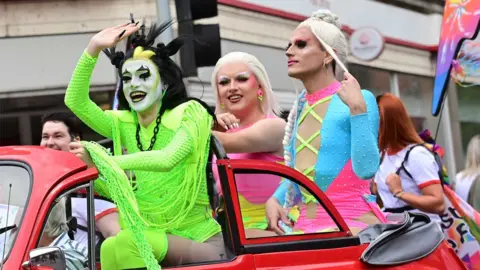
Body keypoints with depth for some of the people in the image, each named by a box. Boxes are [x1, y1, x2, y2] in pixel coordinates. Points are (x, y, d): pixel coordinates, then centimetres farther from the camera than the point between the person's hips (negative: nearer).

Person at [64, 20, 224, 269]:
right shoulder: (122, 124, 11)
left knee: (124, 245, -31)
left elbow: (168, 158, -23)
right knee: (112, 248, -28)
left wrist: (106, 161, -23)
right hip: (151, 238, 5)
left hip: (197, 241, -5)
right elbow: (75, 101, -2)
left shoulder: (189, 113, -4)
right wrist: (92, 50, -11)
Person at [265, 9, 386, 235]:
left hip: (352, 223, -6)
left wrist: (357, 108, -20)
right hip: (306, 225, 6)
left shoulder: (360, 99, -5)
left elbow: (366, 169, -16)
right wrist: (275, 200, 6)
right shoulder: (300, 108, 14)